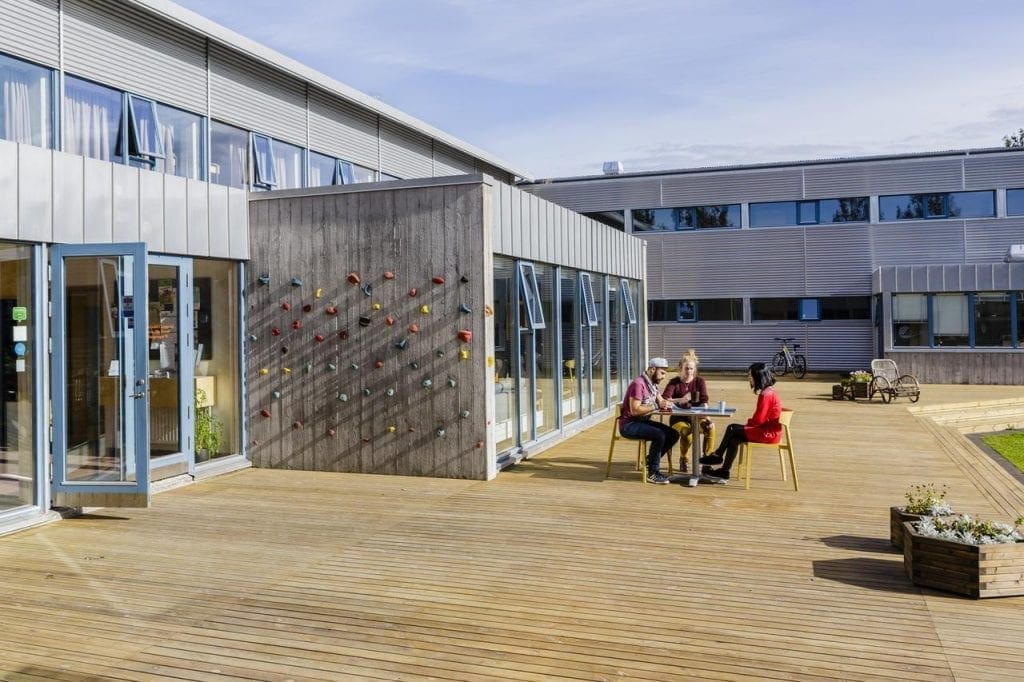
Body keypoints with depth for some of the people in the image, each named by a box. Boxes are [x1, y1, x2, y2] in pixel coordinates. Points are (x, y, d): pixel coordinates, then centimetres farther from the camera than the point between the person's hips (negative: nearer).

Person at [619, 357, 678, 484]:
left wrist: (666, 403, -11)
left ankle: (649, 462, 7)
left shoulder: (652, 384, 10)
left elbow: (661, 401, 12)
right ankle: (653, 473, -16)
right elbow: (634, 410, -25)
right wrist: (656, 406, -26)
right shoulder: (638, 383, -20)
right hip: (629, 424, -9)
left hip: (642, 421, 9)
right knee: (659, 435, -28)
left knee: (673, 434, -3)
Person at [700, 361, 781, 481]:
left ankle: (718, 455, 6)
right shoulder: (769, 391, 13)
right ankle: (724, 471, 2)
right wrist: (749, 422, 3)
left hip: (768, 433, -9)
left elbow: (759, 420, -19)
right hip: (768, 430, 9)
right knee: (734, 439, 4)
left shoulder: (766, 394, -19)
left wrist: (748, 423, -1)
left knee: (732, 429, -8)